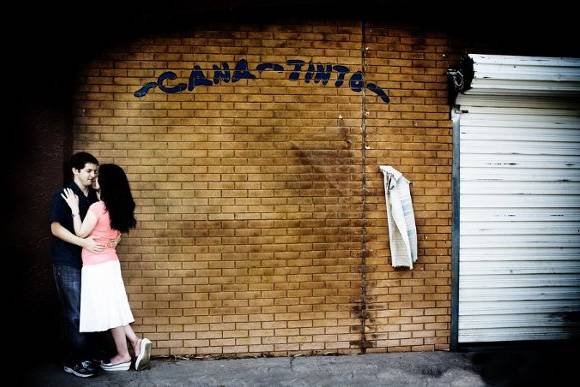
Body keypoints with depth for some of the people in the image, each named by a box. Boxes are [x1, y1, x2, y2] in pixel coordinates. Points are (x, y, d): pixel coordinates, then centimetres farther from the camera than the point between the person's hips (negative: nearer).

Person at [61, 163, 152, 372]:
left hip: (97, 266, -8)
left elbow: (81, 233, -11)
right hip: (109, 262, 8)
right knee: (113, 308, 16)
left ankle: (123, 356, 12)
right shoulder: (117, 207, 6)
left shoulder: (97, 207, -18)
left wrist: (74, 208, -7)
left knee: (109, 310, 2)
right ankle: (137, 343, 9)